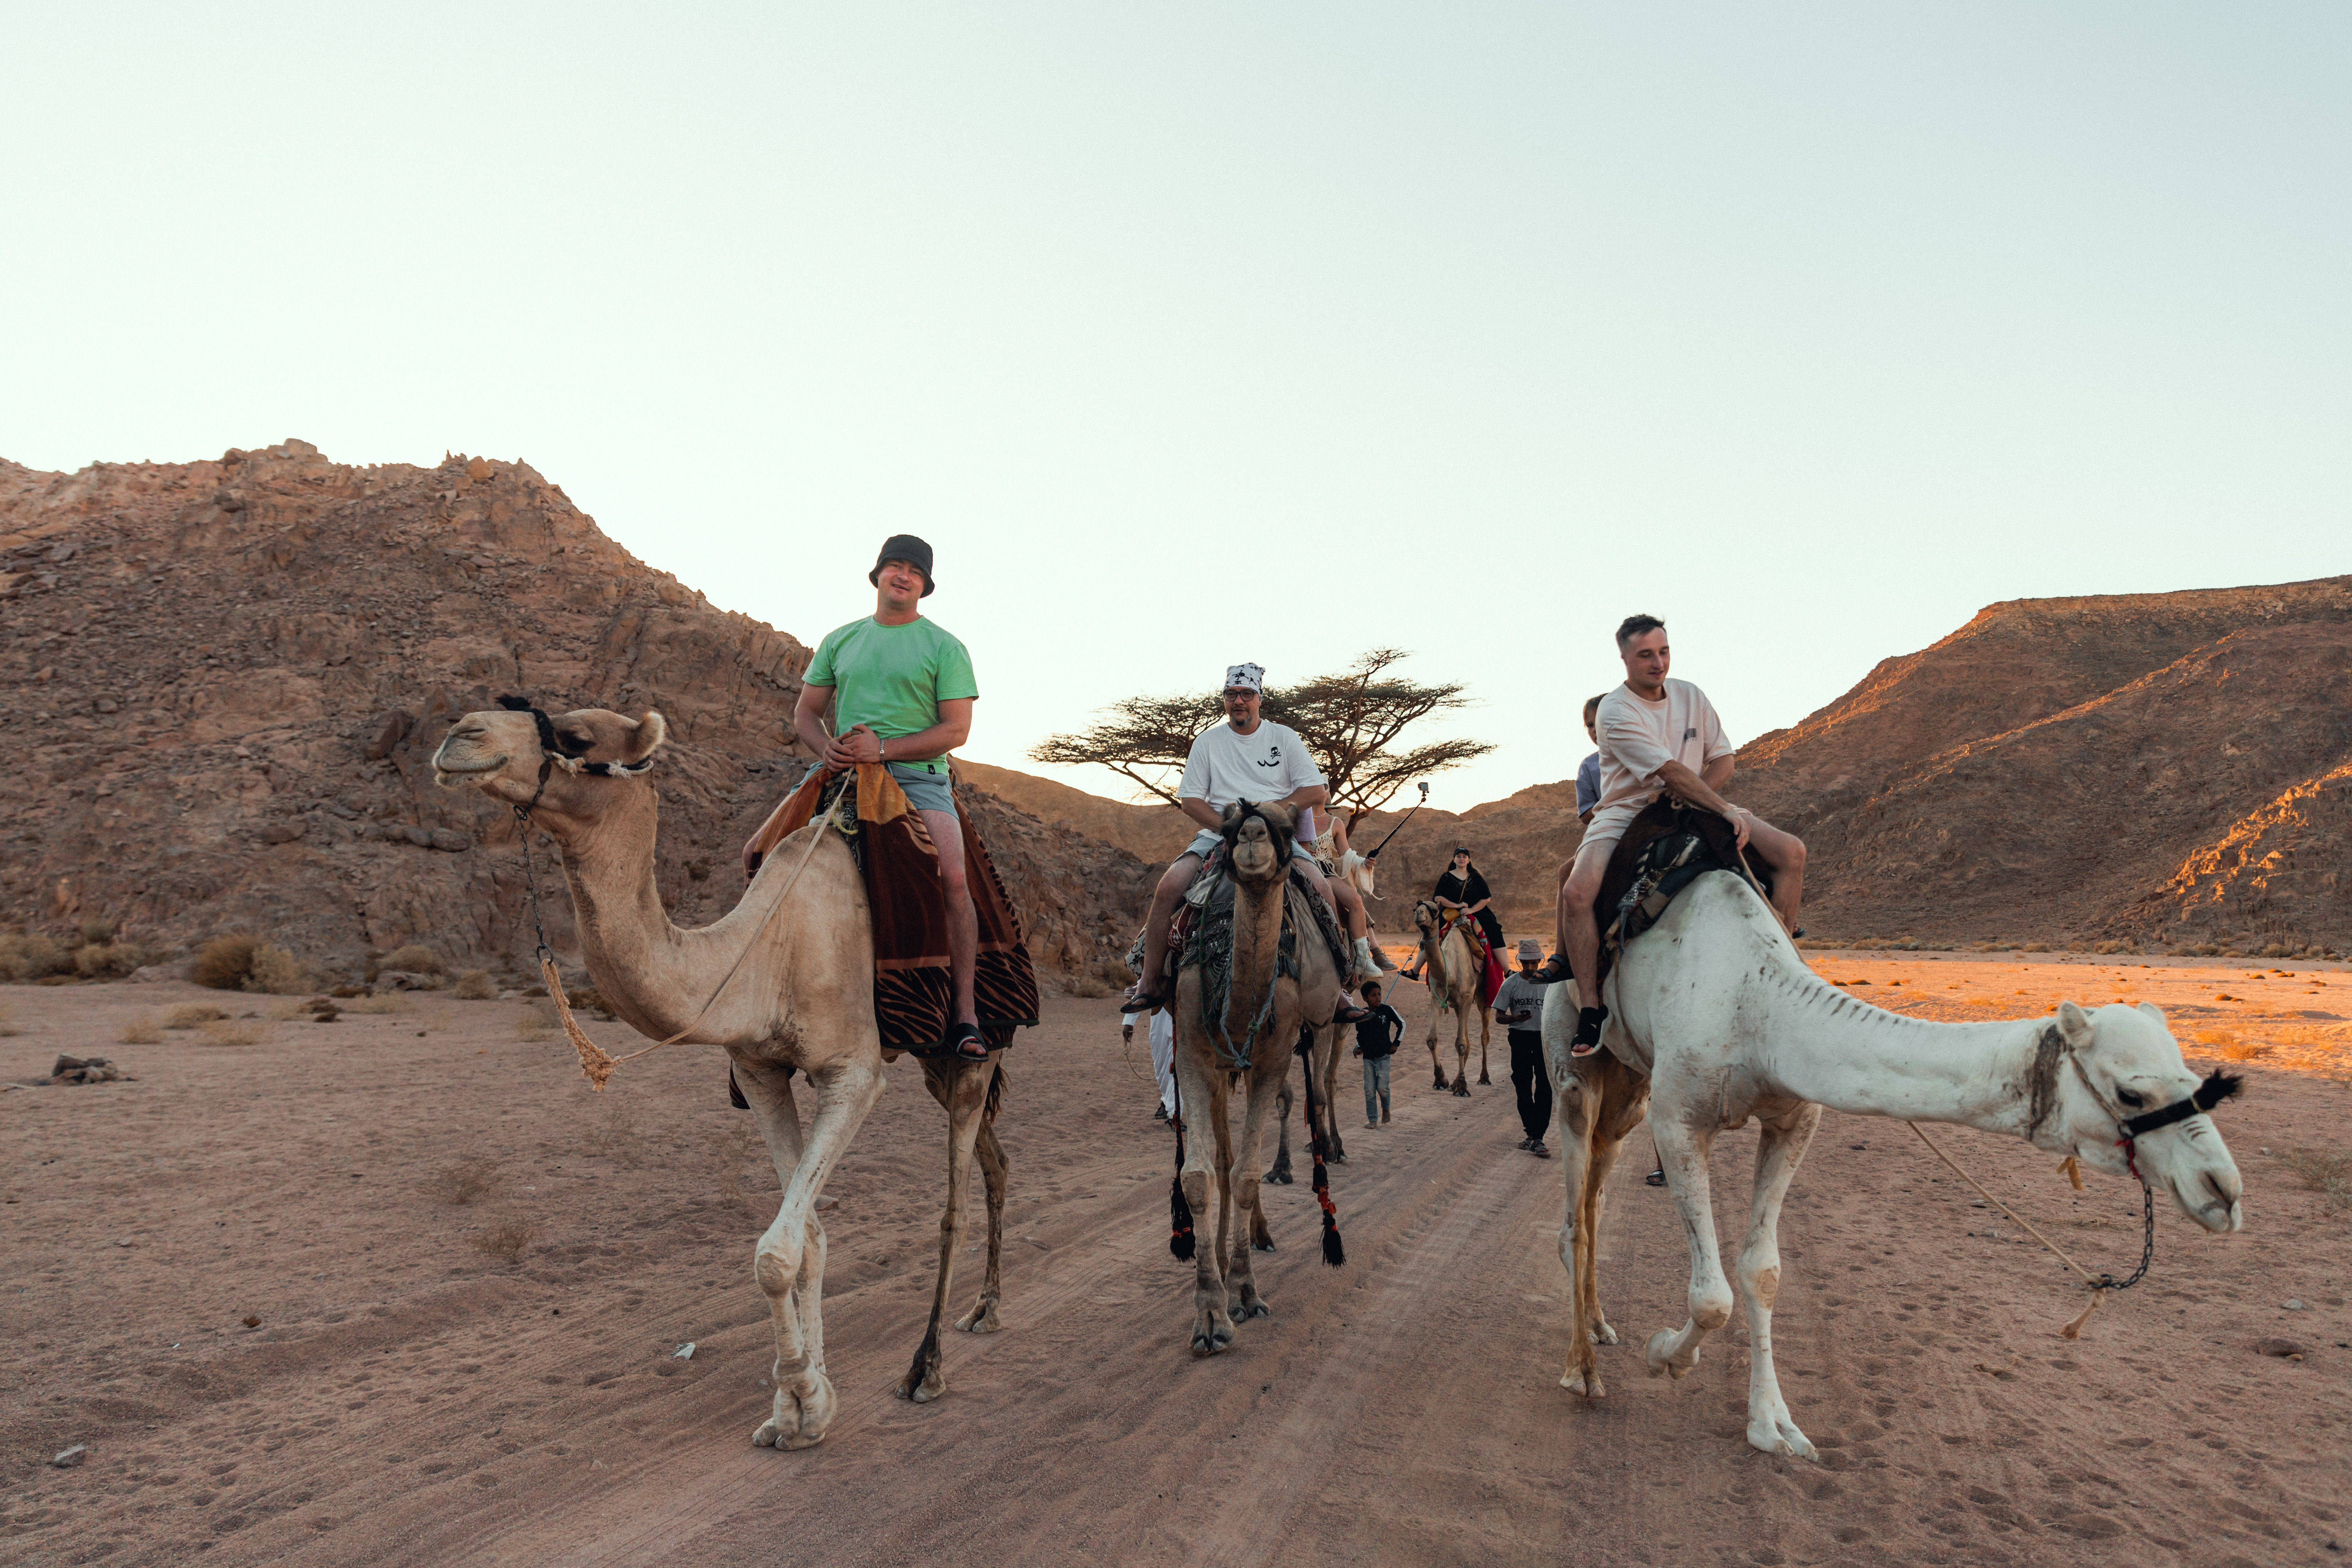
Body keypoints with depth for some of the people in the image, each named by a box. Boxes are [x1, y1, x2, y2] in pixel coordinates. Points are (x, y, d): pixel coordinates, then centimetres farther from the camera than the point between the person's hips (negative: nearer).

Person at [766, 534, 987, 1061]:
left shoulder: (944, 648, 6)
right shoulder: (840, 641, 18)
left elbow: (956, 729, -2)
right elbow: (805, 712, 20)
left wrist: (883, 748, -13)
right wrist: (827, 747, -3)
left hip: (918, 776, -4)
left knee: (952, 878, -26)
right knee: (760, 852, -9)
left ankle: (965, 1016, -19)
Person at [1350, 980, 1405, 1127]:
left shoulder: (1387, 1010, -6)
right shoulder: (1361, 1015, 0)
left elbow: (1401, 1024, 9)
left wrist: (1396, 1043, 4)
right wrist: (1359, 1048, 0)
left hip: (1383, 1056, -2)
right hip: (1368, 1058, 2)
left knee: (1382, 1088, -8)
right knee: (1369, 1090, 0)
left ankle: (1386, 1109, 22)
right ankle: (1372, 1120, 8)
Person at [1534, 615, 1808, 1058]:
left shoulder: (1691, 696, 8)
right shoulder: (1615, 711, -12)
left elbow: (1723, 761, 7)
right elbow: (1671, 772, -19)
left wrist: (1685, 798, -11)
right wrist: (1727, 810, -23)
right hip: (1625, 814, -5)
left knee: (1791, 851, -10)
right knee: (1577, 891, -31)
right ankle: (1592, 1008, -19)